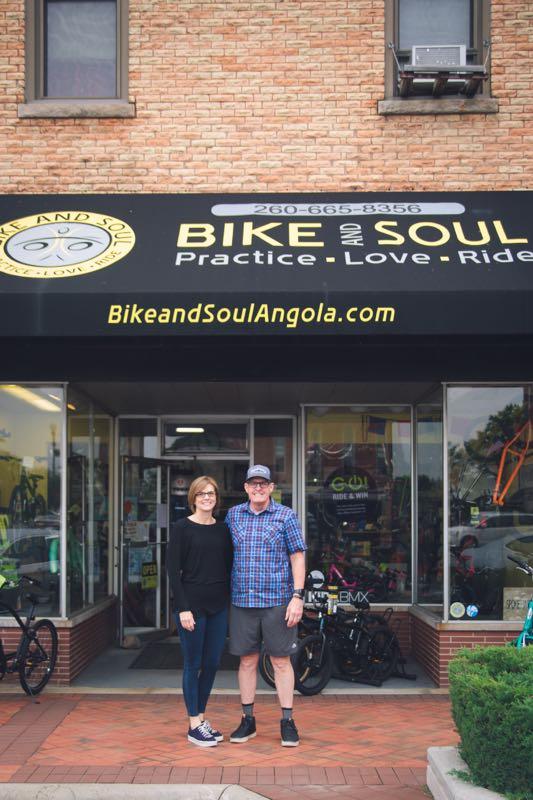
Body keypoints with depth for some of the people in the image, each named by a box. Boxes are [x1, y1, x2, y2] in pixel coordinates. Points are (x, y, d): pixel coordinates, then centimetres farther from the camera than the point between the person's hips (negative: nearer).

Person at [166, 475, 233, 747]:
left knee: (212, 663, 10)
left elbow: (228, 568, 13)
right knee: (193, 664, 2)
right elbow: (173, 570, -9)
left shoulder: (223, 529, 9)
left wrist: (230, 601, 5)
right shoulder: (181, 528, -5)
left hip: (218, 605, 5)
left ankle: (202, 718, 23)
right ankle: (194, 725, 11)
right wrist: (183, 608, -14)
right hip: (192, 605, -5)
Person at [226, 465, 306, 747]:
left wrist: (297, 596, -10)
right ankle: (248, 720, 18)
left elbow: (298, 556, -2)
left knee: (281, 661, 2)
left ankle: (287, 721, 10)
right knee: (247, 660, 8)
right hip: (242, 601, 3)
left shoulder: (286, 516, 0)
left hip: (277, 601, -3)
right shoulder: (233, 515, 9)